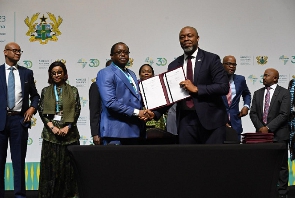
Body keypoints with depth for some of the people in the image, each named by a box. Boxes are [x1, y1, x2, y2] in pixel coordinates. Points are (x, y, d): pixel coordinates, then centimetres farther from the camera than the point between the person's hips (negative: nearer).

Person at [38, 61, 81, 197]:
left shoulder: (73, 90, 6)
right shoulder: (45, 91, 9)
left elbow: (77, 111, 1)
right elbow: (41, 111, 3)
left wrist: (67, 127, -10)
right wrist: (52, 127, -10)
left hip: (69, 133, 0)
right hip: (51, 133, 1)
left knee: (68, 166, 0)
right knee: (51, 165, -1)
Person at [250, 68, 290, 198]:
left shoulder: (284, 93, -1)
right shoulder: (258, 93, 14)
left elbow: (284, 114, -9)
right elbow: (253, 113, 10)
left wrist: (268, 127, -15)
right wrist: (260, 127, -6)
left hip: (279, 135, -4)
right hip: (262, 133, 4)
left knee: (281, 165, 1)